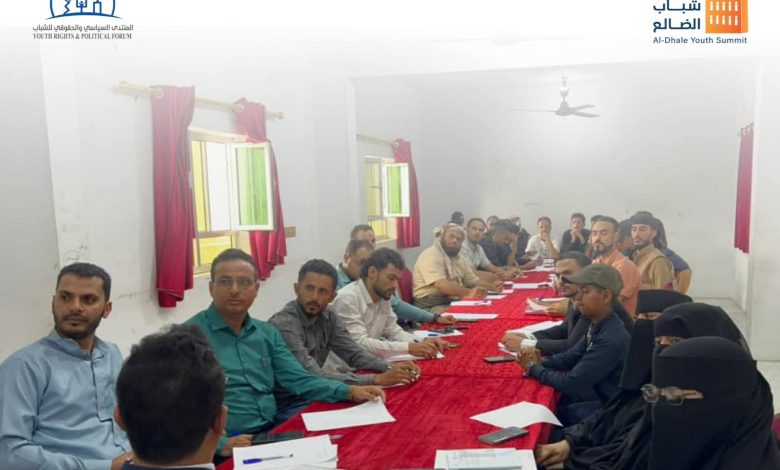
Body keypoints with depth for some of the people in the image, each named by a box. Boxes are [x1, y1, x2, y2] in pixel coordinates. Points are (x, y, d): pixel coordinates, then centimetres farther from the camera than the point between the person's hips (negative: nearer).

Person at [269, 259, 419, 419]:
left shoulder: (328, 317, 0)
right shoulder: (284, 324, -24)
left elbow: (354, 353, 1)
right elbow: (314, 376, -30)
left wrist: (390, 368, -19)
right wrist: (377, 379, -32)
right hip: (286, 405, -7)